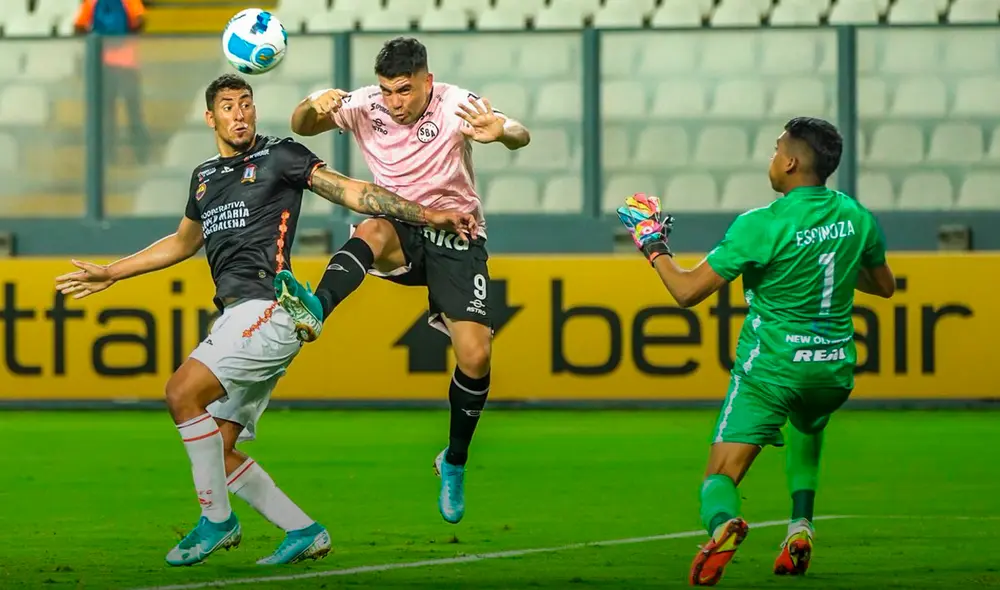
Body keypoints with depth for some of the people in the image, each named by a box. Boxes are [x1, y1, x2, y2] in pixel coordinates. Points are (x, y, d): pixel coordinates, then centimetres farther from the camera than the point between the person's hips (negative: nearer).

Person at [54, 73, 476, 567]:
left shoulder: (280, 156, 2)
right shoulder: (205, 176, 21)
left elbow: (352, 192, 0)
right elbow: (184, 241, 38)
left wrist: (426, 215, -9)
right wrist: (111, 273, 42)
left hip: (267, 308, -8)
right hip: (235, 316, 8)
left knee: (183, 392, -23)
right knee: (218, 451, 3)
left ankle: (216, 521, -12)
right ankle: (304, 532, 10)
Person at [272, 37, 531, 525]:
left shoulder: (456, 105, -15)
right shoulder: (366, 106, -7)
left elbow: (519, 137, -26)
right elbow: (300, 128, -3)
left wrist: (501, 131, -52)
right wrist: (312, 106, -29)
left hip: (455, 234, -1)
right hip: (401, 232, 1)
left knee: (475, 354, -13)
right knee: (372, 229, -37)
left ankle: (454, 463, 10)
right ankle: (315, 310, -63)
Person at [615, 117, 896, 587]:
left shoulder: (762, 225, -15)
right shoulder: (856, 217, 0)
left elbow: (687, 291, -13)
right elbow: (884, 285, 19)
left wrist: (653, 246, 4)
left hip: (771, 366, -5)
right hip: (834, 367, 5)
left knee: (720, 475, -5)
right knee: (807, 426, 38)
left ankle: (722, 523, -40)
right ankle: (800, 527, 21)